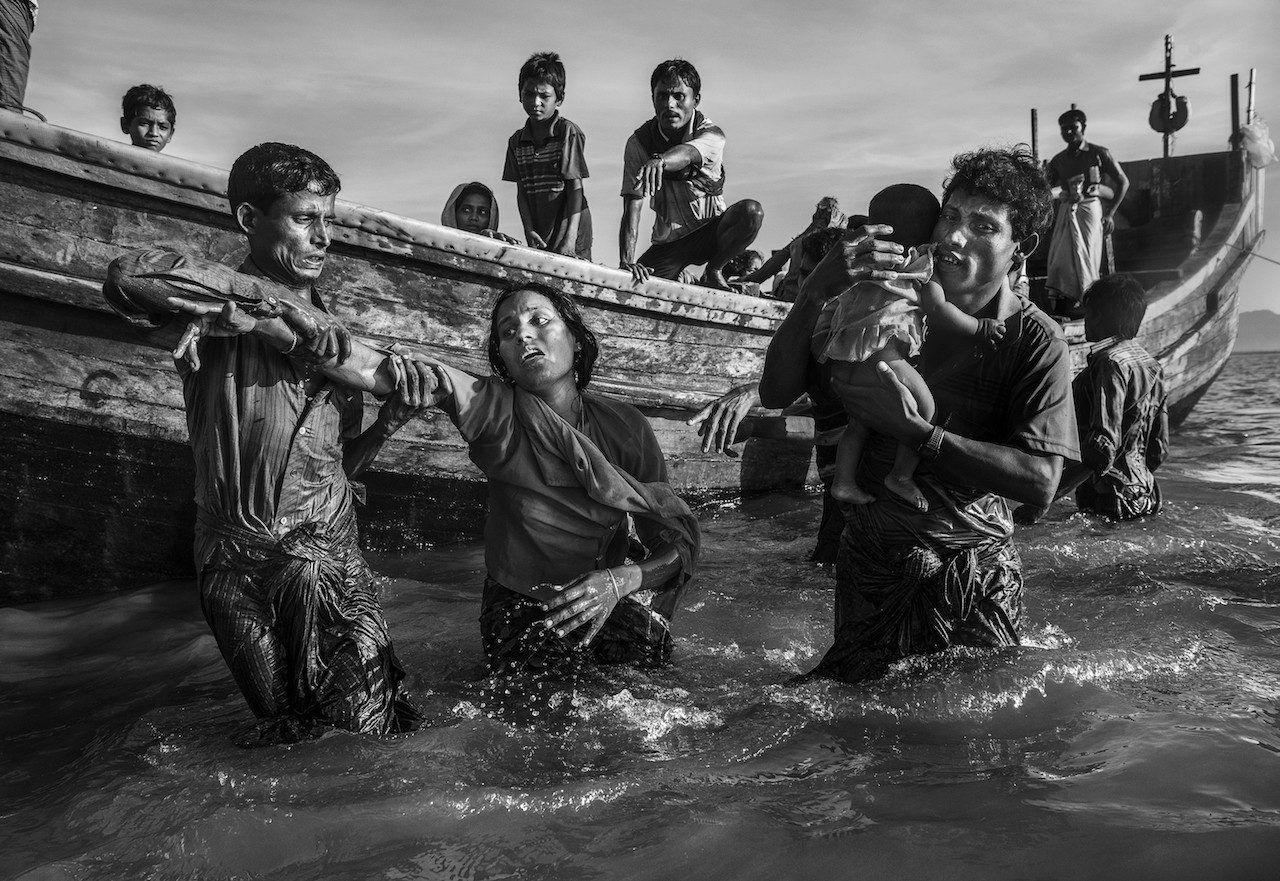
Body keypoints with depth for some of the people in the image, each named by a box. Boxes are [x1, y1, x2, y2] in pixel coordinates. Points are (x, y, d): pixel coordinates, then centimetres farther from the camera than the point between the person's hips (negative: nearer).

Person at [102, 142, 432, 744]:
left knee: (380, 730, -3)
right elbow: (129, 278, -29)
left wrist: (391, 417, -3)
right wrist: (275, 301, -23)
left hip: (335, 562, 4)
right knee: (287, 734, 6)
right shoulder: (215, 312, -4)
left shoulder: (331, 336, 12)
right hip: (241, 571, -3)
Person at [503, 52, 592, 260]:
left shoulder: (568, 133, -4)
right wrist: (529, 230, -7)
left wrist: (570, 239, -17)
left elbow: (575, 188, -9)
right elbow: (521, 192, 8)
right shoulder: (516, 141, 10)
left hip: (567, 230, -4)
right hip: (539, 237, 4)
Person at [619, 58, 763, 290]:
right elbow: (632, 207, -21)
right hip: (668, 242, 1)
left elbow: (687, 153, -43)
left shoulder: (710, 134, -17)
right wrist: (627, 261, -35)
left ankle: (714, 272, -3)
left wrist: (659, 161, -67)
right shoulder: (638, 142, -13)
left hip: (711, 232, 0)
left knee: (751, 211, -29)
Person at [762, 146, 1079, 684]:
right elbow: (776, 394, -12)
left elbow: (1040, 482, -21)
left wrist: (914, 430, -29)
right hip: (871, 558, 1)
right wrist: (816, 290, -26)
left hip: (974, 569, -1)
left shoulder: (1035, 342, -10)